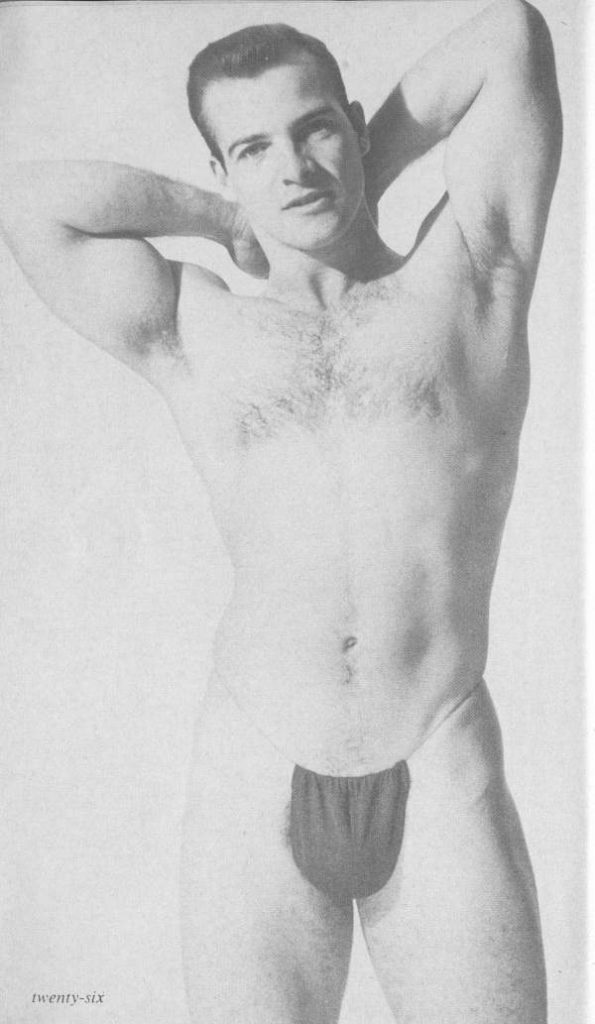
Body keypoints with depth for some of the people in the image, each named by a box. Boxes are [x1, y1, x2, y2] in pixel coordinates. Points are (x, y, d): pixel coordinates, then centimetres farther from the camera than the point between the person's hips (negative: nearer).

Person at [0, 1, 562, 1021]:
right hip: (256, 781, 1)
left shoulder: (465, 278, 7)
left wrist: (359, 174, 13)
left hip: (443, 781, 0)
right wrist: (232, 219, 9)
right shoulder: (194, 335, 9)